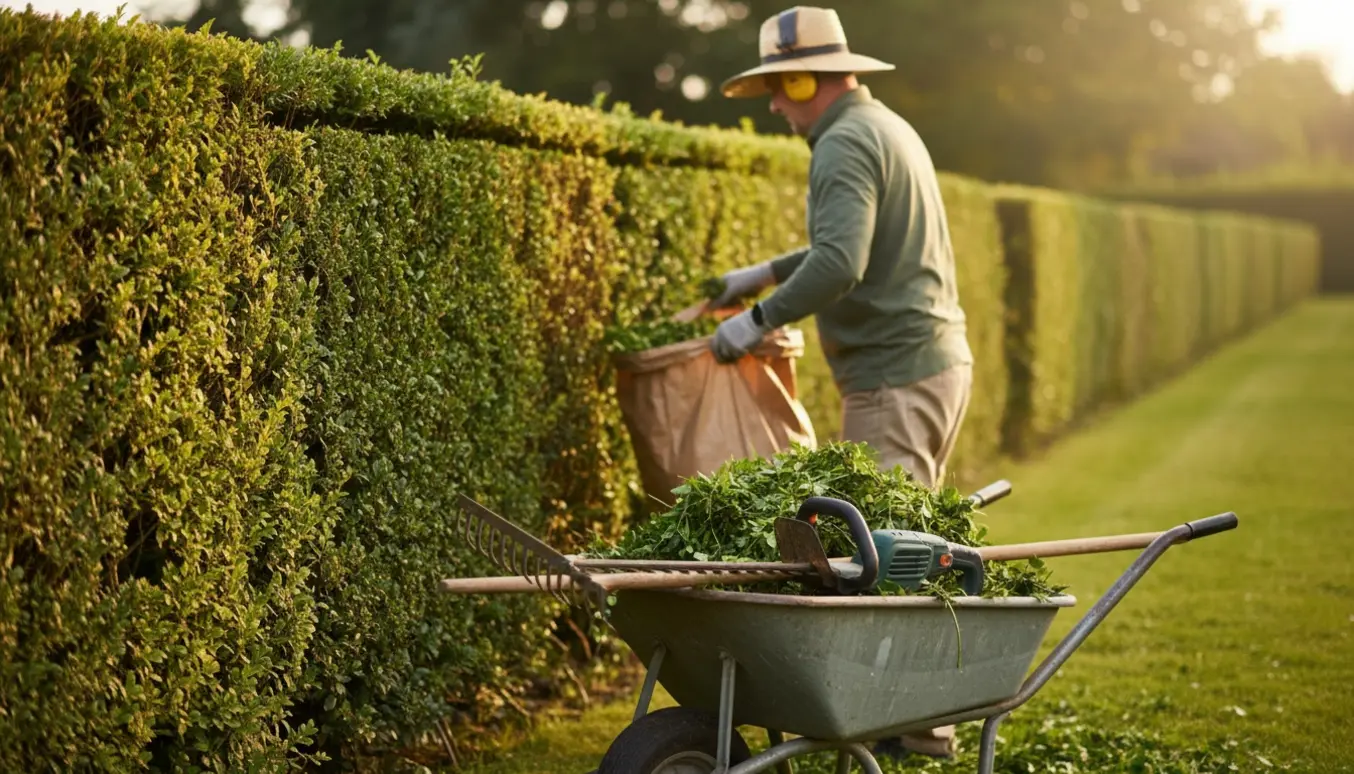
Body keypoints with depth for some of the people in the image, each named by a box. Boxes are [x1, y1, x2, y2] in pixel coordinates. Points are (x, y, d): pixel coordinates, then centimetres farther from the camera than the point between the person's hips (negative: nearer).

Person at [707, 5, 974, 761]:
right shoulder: (888, 127, 18)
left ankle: (916, 723, -4)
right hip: (940, 359, 10)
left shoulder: (845, 143, -14)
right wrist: (769, 272, 30)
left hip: (896, 374, -10)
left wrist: (763, 318, -18)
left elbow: (839, 263, -27)